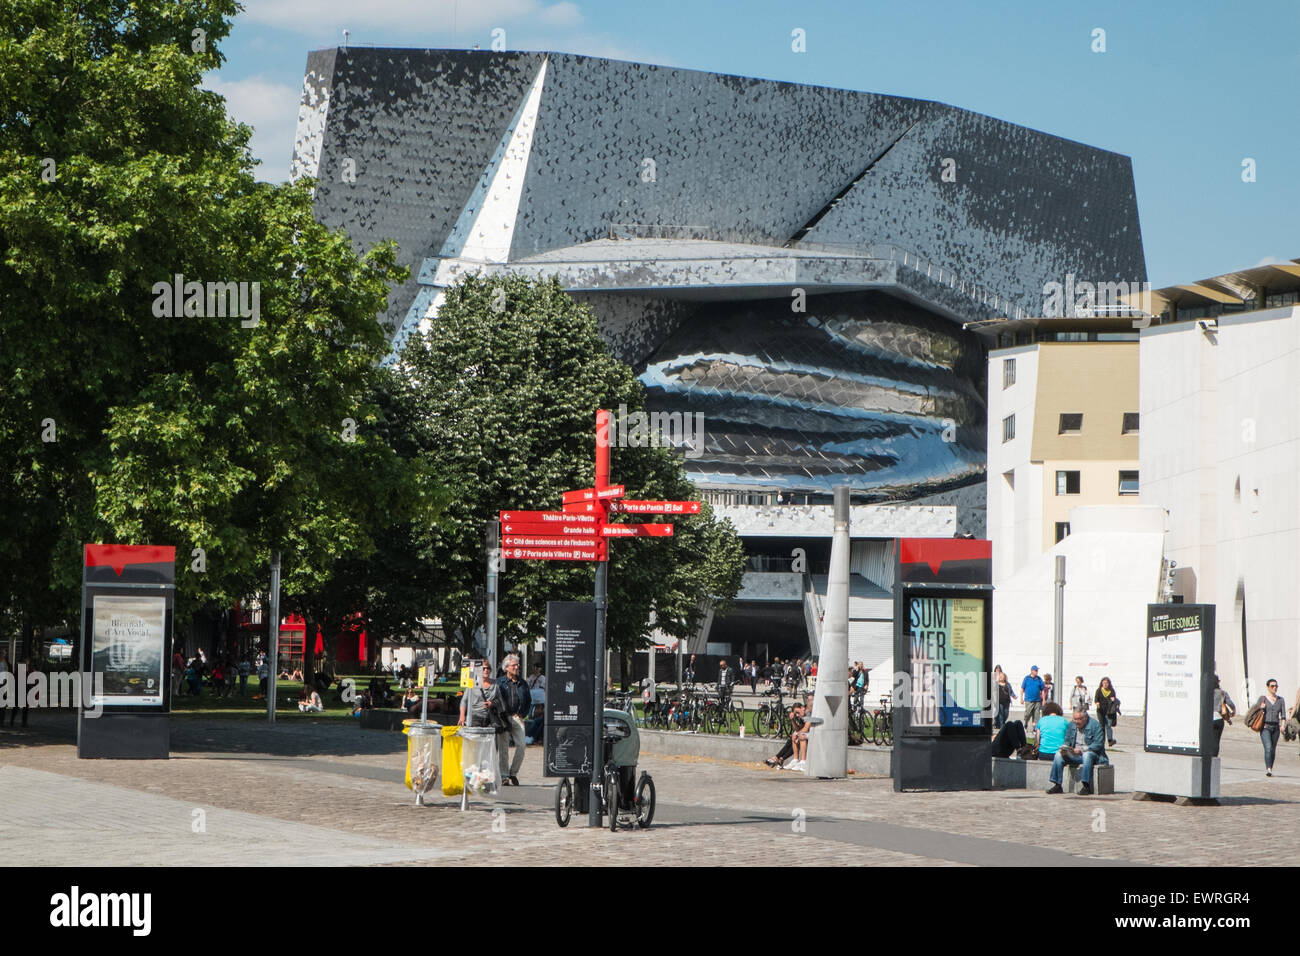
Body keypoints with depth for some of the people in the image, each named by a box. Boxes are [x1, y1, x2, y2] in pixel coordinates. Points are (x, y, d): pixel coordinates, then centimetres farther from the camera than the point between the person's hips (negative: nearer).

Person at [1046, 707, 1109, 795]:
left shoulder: (1095, 725, -8)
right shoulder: (1071, 725, 11)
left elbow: (1098, 744, -15)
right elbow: (1067, 741, 16)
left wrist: (1082, 750, -24)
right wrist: (1064, 749, -9)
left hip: (1091, 753, -6)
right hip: (1074, 754, 6)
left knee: (1087, 755, -39)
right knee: (1059, 754, -16)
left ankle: (1086, 786, -39)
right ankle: (1057, 785, -15)